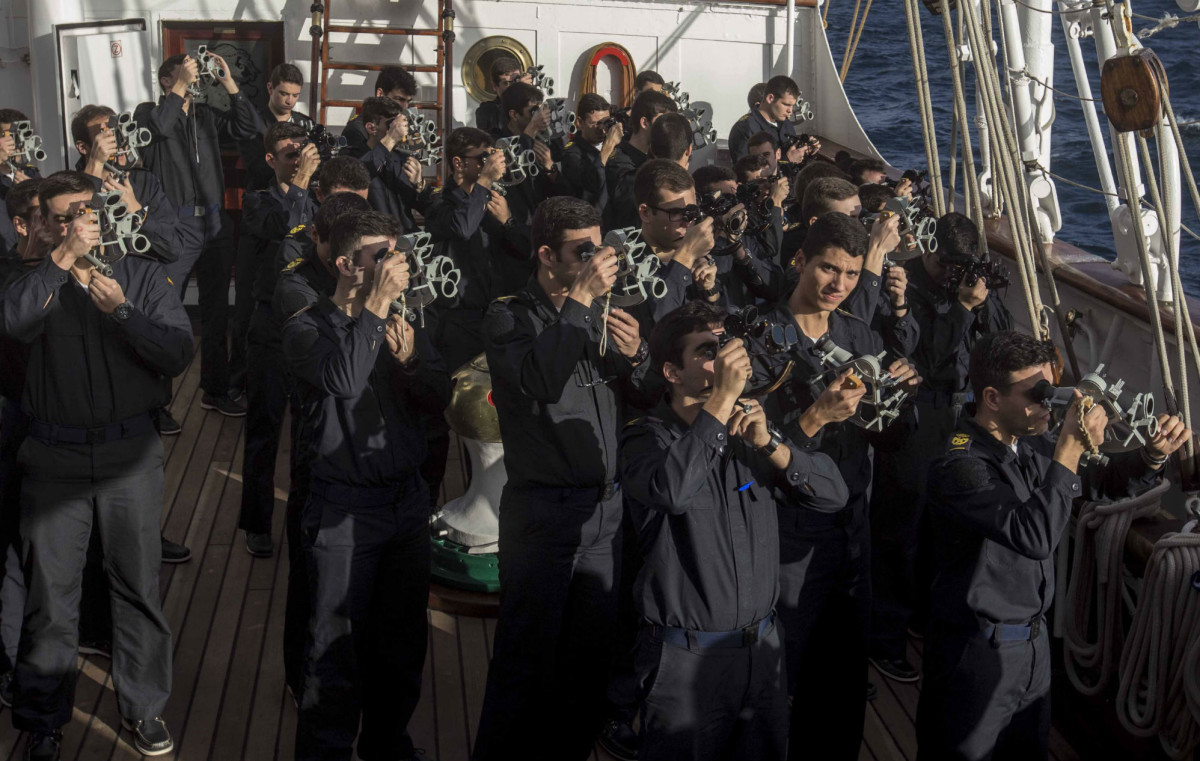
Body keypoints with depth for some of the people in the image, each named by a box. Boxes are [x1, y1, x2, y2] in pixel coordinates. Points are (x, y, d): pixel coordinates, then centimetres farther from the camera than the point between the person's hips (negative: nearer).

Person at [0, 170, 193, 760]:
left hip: (130, 452, 0)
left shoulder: (143, 275, 6)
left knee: (138, 585, 8)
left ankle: (144, 707, 24)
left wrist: (121, 311, -16)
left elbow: (178, 353, -5)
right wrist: (65, 256, -18)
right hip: (55, 454, 0)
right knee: (50, 591, 6)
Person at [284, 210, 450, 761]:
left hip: (407, 499, 6)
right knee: (338, 647, 2)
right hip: (344, 508, -5)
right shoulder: (307, 328, -9)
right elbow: (343, 378, -30)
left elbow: (440, 398, 3)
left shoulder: (403, 321, 8)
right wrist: (376, 304, -25)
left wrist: (410, 359, -15)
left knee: (403, 639, 17)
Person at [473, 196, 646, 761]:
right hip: (543, 509, -5)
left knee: (593, 651, 14)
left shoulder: (600, 311, 10)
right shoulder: (510, 315, -6)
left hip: (605, 504, 6)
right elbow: (539, 383, -25)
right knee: (525, 656, 0)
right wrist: (579, 299, -23)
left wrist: (634, 354, -8)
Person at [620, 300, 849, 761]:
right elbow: (672, 491, -33)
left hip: (762, 646, 5)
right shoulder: (647, 438, -10)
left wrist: (770, 444, -16)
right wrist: (721, 399, -30)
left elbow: (833, 495, -1)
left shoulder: (751, 429, 7)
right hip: (686, 656, -5)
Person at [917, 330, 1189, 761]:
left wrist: (1153, 455, -2)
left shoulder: (1032, 446, 2)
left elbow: (1102, 484, 17)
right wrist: (1071, 448, -32)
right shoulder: (959, 466, -23)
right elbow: (1035, 536, -33)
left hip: (1033, 640, 8)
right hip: (977, 650, -8)